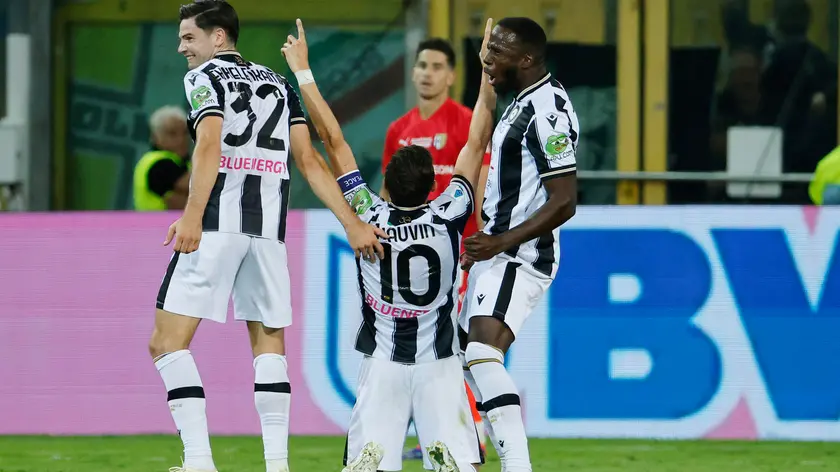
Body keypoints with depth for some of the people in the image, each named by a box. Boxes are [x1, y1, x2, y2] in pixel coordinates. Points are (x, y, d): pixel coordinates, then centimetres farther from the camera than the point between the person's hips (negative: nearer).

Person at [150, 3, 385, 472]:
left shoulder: (204, 77, 4)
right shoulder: (278, 84, 21)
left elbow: (210, 144, -13)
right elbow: (310, 161, 13)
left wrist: (192, 216, -24)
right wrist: (352, 223, 12)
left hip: (216, 222, -6)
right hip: (269, 227, 6)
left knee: (168, 341, -2)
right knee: (269, 341, 17)